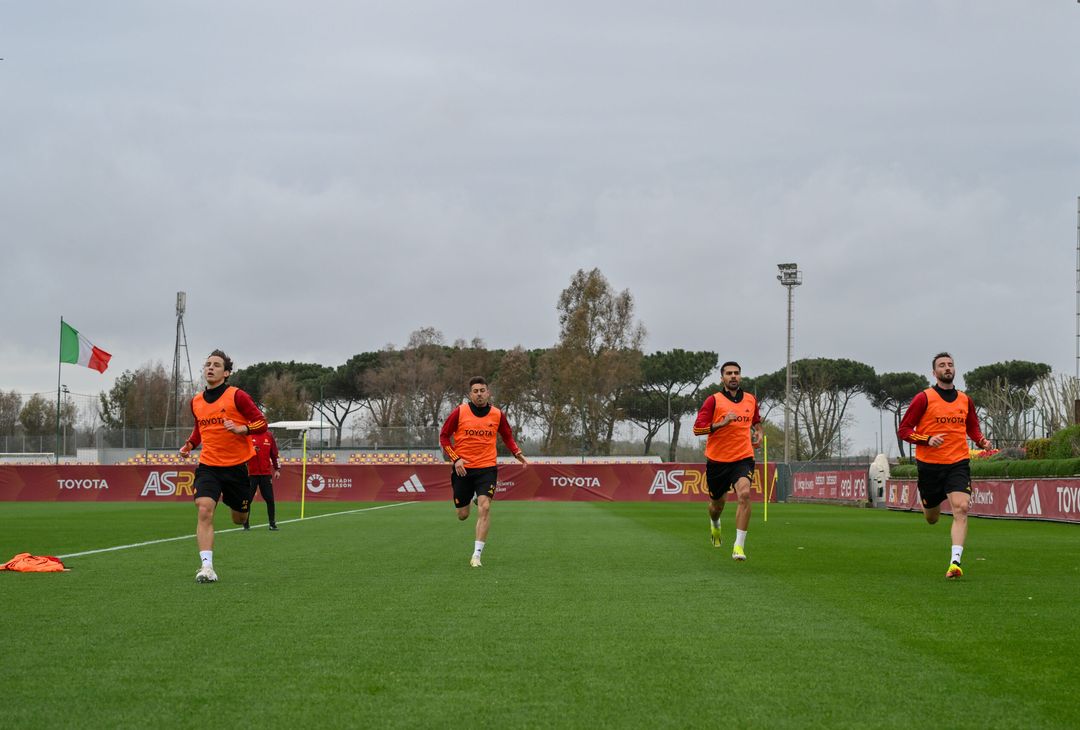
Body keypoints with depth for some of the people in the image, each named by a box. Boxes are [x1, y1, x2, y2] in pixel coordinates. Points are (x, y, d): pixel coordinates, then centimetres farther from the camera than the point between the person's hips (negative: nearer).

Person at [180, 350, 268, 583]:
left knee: (239, 519, 12)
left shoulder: (237, 396, -8)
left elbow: (261, 422, -8)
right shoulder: (196, 402, 8)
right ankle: (207, 567, -24)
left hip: (236, 466, -2)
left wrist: (241, 429, -25)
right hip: (207, 466, 2)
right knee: (204, 511, -20)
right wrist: (189, 445, 10)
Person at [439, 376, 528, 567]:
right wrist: (455, 459, -10)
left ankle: (477, 554, -15)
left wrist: (518, 454, 0)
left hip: (487, 467, 0)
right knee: (463, 515, 7)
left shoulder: (497, 415, 1)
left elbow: (507, 437, 17)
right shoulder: (459, 412, -5)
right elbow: (444, 436, 2)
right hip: (463, 469, 0)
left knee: (484, 507, -19)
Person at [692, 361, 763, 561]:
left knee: (744, 494, -26)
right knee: (717, 504, 14)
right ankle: (715, 525, 53)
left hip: (743, 458, 1)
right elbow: (697, 428, -9)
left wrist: (758, 433, 8)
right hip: (717, 460, -1)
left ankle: (739, 546, -24)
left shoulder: (751, 400, 9)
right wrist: (722, 423, -19)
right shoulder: (714, 400, -3)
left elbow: (756, 421, 29)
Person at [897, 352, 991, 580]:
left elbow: (972, 428, 26)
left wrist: (981, 441, 4)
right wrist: (928, 440, -19)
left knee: (961, 508, -21)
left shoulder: (965, 400, 9)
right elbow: (903, 430, -4)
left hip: (958, 463, 2)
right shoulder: (924, 398, -3)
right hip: (929, 464, -1)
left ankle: (955, 562, -24)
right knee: (931, 519, 11)